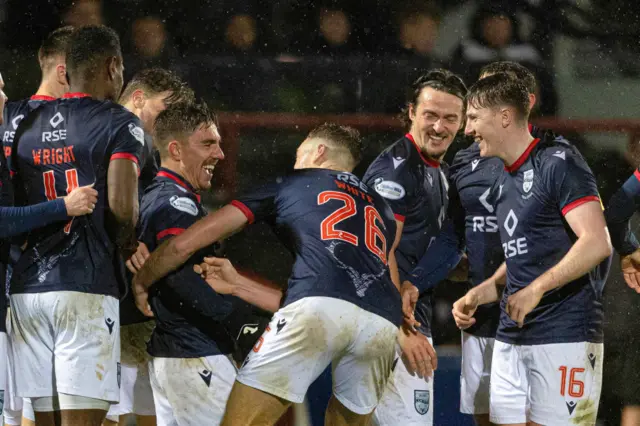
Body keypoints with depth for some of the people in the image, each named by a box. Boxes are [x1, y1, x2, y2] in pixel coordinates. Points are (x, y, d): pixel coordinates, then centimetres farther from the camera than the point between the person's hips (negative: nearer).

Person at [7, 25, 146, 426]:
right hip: (86, 287, -6)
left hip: (27, 286, 6)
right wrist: (126, 244, 4)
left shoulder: (26, 126, 17)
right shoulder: (120, 125, -2)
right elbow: (121, 204, -14)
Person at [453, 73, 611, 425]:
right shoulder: (503, 184, 17)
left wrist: (535, 290, -21)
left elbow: (596, 243, -19)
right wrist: (478, 296, 10)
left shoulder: (557, 163, -10)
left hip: (565, 335, -8)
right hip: (511, 339, 8)